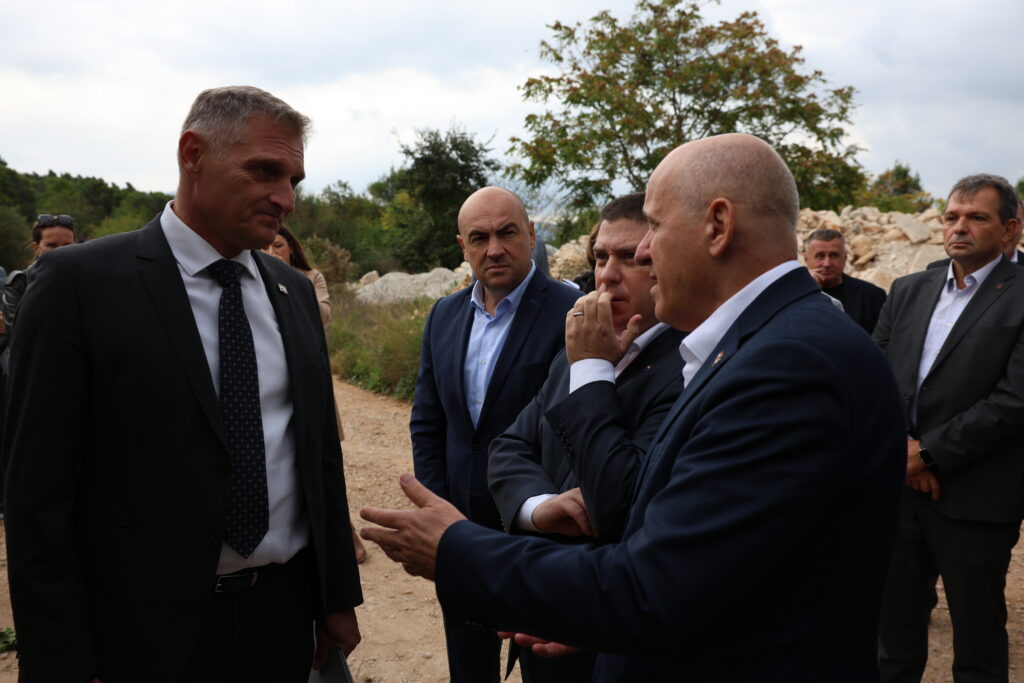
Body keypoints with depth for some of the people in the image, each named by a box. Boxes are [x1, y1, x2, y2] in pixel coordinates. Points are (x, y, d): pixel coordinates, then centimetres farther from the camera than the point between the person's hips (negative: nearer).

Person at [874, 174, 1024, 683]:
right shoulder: (909, 291, 10)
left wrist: (928, 452, -14)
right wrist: (897, 444, -8)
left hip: (973, 501, -5)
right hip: (899, 489, 5)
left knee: (977, 639, 10)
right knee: (896, 623, 17)